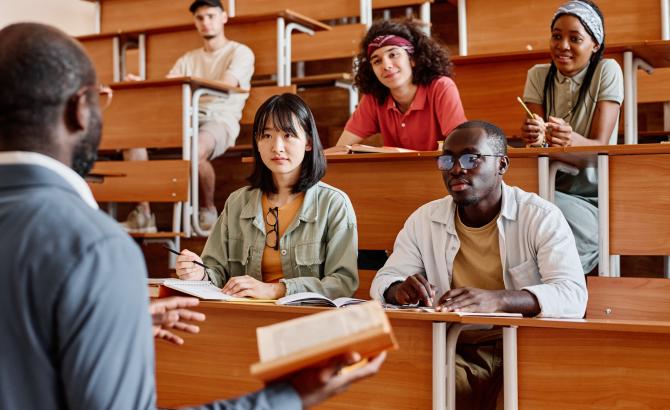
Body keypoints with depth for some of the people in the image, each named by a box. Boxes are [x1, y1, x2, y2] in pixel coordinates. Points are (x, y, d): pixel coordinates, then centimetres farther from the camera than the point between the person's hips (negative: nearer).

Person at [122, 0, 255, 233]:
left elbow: (226, 85, -13)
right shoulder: (188, 59, 24)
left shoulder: (240, 53, 7)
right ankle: (143, 214, -16)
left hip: (221, 120, -6)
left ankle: (208, 211, -14)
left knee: (195, 151, -40)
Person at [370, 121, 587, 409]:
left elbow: (573, 296, -16)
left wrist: (496, 300, -34)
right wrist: (401, 290, -15)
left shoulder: (541, 217, -5)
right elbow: (384, 280, 12)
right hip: (457, 355, 2)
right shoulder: (423, 220, 8)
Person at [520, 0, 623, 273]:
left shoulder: (607, 71, -6)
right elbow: (536, 135, -6)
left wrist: (571, 140, -39)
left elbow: (601, 144, -15)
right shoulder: (538, 76, 4)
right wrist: (534, 137, -32)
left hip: (594, 195, -3)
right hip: (549, 189, 3)